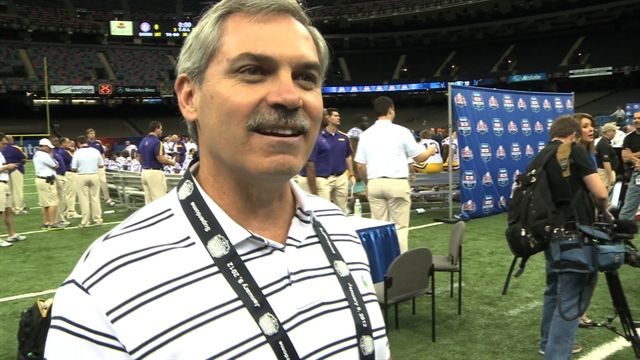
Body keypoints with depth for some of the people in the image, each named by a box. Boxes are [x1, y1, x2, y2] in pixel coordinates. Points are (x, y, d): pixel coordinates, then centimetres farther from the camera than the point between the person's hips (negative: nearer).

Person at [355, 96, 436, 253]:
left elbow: (360, 166, 8)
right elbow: (419, 157, 6)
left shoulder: (366, 134, 7)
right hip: (397, 183, -3)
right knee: (400, 226, 3)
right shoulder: (401, 131, -3)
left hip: (375, 183, 4)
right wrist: (431, 150, 27)